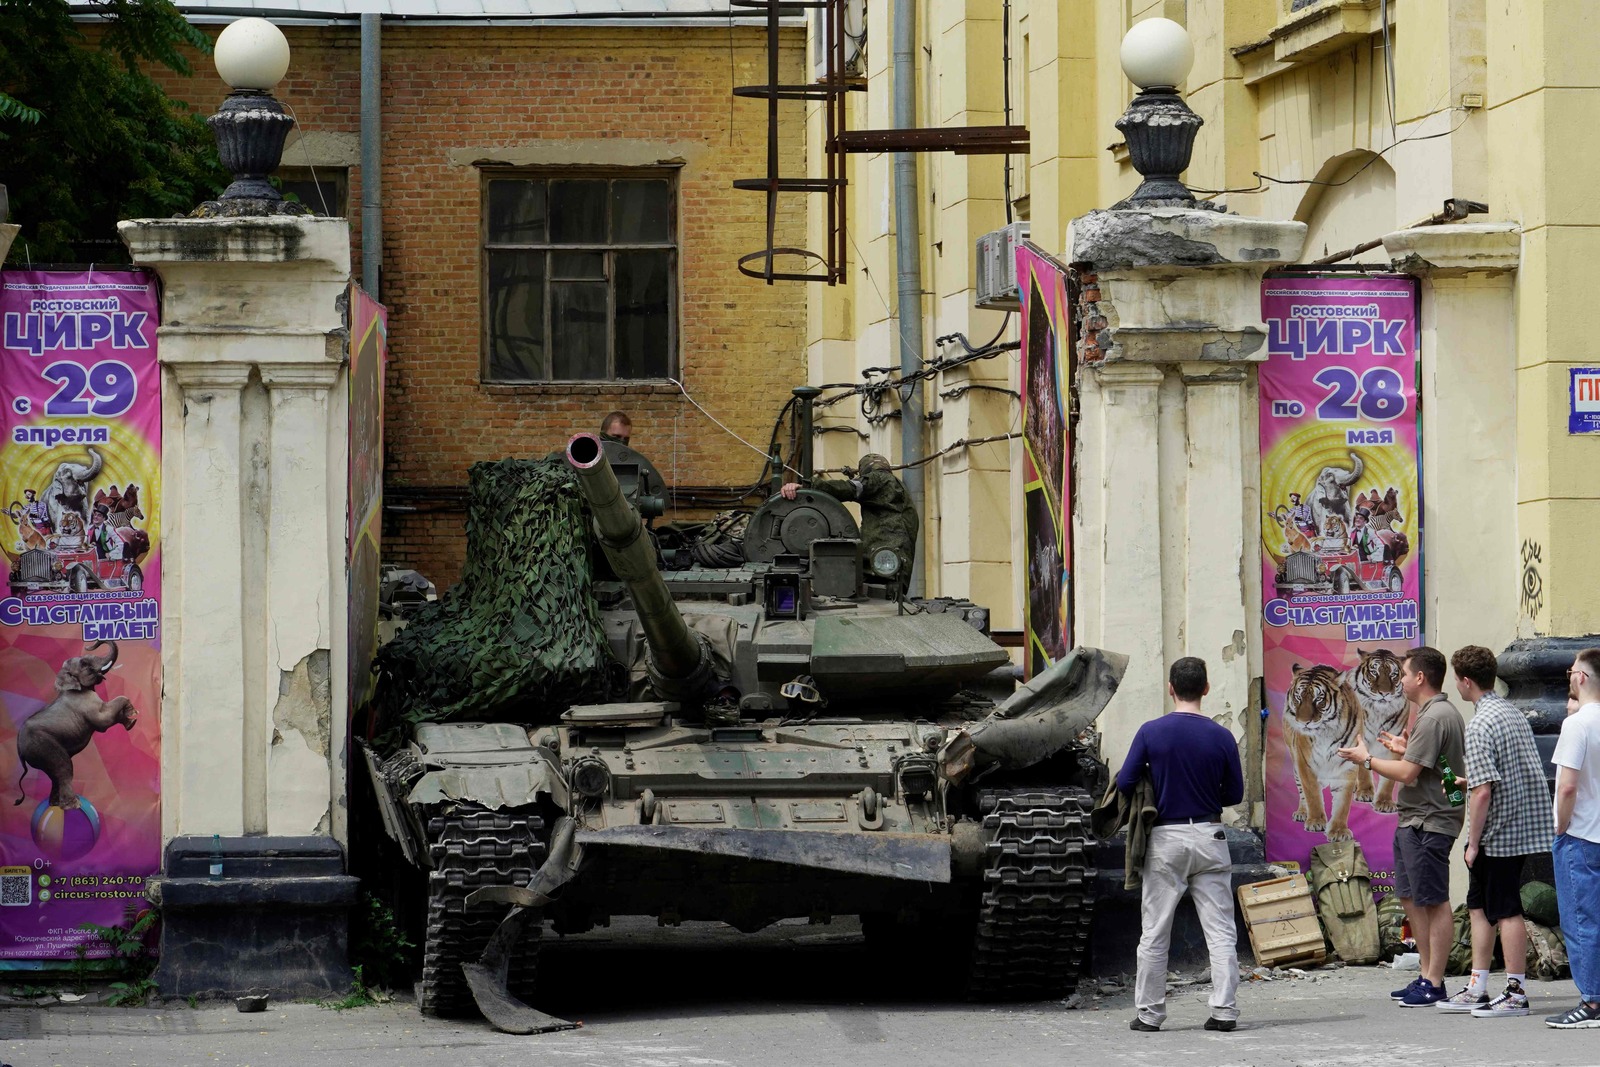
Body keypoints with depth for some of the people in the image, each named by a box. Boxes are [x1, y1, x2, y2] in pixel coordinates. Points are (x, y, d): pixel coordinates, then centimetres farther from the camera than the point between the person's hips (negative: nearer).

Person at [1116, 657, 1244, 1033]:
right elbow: (1234, 794, 5)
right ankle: (1224, 1010, -1)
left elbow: (1125, 783, -5)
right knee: (1220, 930, 4)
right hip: (1209, 837, 1)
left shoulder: (1151, 732, -7)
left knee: (1154, 932, 6)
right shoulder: (1221, 737, -3)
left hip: (1165, 837, -1)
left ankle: (1149, 1012, 9)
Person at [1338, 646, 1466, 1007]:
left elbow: (1408, 774, -20)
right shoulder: (1444, 713, 17)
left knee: (1434, 902, -6)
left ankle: (1434, 984, -3)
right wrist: (1405, 749, 18)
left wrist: (1367, 760, -6)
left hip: (1428, 823, -11)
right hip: (1413, 821, 11)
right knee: (1411, 898, 14)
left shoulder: (1434, 718, -17)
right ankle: (1427, 976, 20)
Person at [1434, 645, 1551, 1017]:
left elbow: (1483, 792, -23)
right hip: (1522, 827, 9)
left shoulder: (1480, 725, -19)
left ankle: (1517, 993, 4)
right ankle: (1477, 990, 20)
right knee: (1479, 905, 15)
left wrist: (1473, 843, -15)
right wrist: (1467, 781, 25)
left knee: (1505, 911, -2)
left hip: (1497, 833, -9)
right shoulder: (1514, 714, 11)